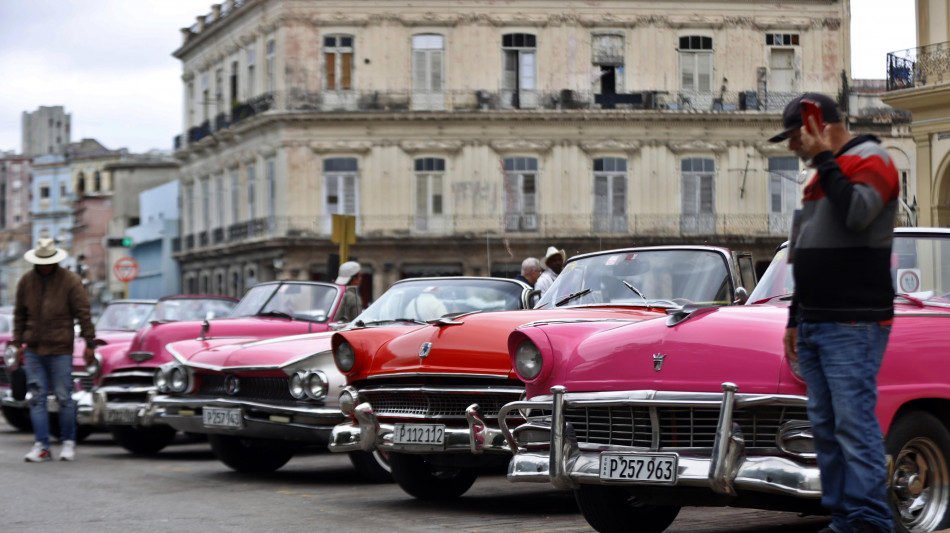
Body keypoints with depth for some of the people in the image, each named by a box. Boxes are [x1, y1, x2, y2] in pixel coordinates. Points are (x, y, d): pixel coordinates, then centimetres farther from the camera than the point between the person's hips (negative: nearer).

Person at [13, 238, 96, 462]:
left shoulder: (70, 281, -3)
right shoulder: (26, 281, 7)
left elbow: (83, 313, -3)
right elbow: (19, 315, 14)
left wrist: (89, 344, -5)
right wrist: (18, 344, 11)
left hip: (60, 350, -3)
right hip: (33, 349, 3)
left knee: (64, 397, -2)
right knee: (37, 397, 0)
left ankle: (68, 442, 12)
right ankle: (41, 446, 3)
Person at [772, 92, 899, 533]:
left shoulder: (871, 163, -6)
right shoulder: (823, 178, 21)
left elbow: (856, 213, -27)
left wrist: (825, 159, -18)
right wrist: (796, 319, 25)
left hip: (853, 326, -9)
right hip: (816, 326, 9)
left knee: (854, 422, -13)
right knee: (825, 426, 7)